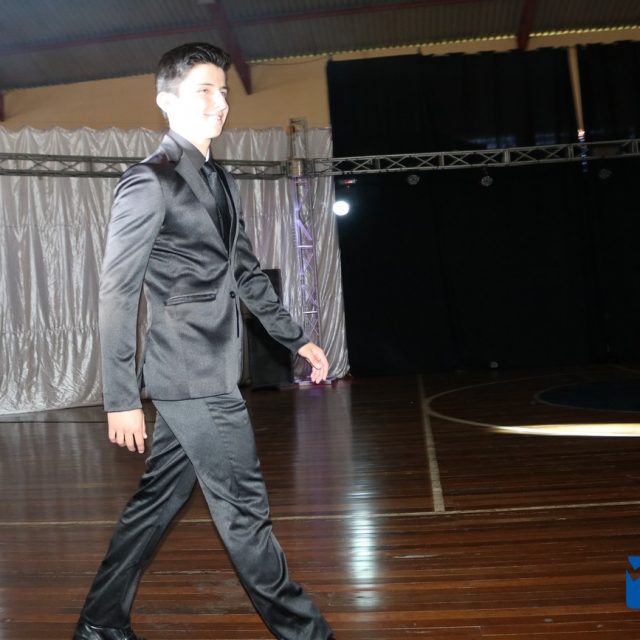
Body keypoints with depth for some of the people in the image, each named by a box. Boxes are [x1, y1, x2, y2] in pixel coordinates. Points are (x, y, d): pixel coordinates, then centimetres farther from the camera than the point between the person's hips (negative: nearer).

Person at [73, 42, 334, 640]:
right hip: (190, 374, -9)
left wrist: (297, 339, 21)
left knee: (157, 500, 16)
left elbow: (246, 272, 22)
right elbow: (117, 294, -13)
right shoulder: (149, 182, -10)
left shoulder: (219, 182, 16)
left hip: (206, 375, 9)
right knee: (244, 507, 0)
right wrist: (121, 399, -14)